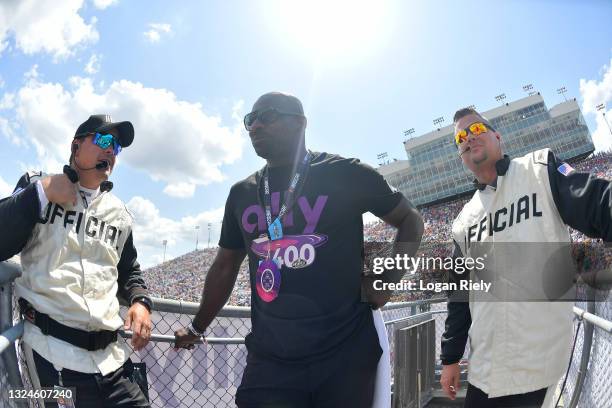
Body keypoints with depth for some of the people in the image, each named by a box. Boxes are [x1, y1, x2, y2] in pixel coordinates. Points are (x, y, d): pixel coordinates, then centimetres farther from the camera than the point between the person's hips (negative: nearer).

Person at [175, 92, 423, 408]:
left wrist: (388, 280, -6)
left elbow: (409, 220, 7)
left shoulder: (346, 174, -4)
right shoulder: (242, 193, 10)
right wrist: (197, 328, 25)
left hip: (345, 356, -3)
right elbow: (225, 267, 20)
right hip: (269, 360, 3)